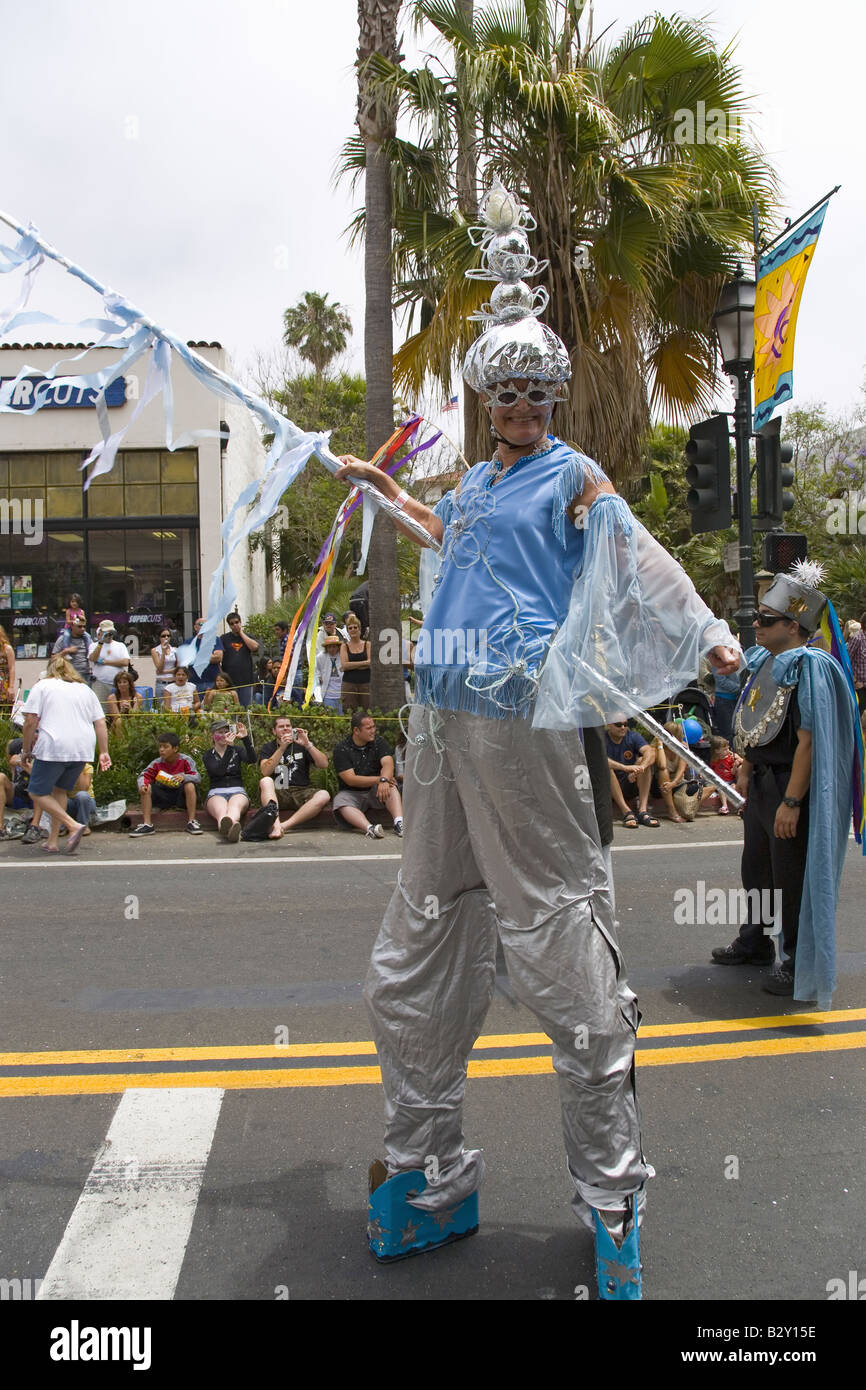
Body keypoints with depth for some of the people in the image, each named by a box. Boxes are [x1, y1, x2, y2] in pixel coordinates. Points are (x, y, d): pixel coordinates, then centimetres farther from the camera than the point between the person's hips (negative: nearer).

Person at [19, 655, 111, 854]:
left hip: (53, 748, -5)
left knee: (38, 793, 5)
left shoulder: (42, 686, 7)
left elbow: (31, 721, -2)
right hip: (82, 750, 5)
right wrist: (104, 752, 14)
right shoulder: (85, 689, 20)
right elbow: (100, 723, 14)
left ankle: (73, 826, -12)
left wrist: (26, 750, 6)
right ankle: (52, 841, 17)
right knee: (60, 791, 20)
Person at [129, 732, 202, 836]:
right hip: (163, 795, 3)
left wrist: (184, 777, -39)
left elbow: (197, 777, -18)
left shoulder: (185, 760, -12)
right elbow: (144, 775, -6)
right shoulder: (157, 763, -6)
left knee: (190, 786, -32)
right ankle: (147, 824, -21)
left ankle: (191, 822, -25)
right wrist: (142, 785, -30)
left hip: (180, 795, -3)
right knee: (146, 788, -20)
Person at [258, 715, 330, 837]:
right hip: (277, 793, -1)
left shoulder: (301, 745, 16)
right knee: (265, 781, -31)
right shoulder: (268, 748, 14)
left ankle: (284, 825, -38)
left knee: (323, 796, -28)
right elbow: (265, 772, -6)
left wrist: (308, 745, -11)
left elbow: (324, 764, 2)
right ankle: (276, 826, -49)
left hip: (301, 791, 1)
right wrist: (282, 748, -13)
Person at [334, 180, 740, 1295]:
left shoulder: (573, 477, 3)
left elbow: (639, 560, -6)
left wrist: (708, 632, -20)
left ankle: (611, 1204, 13)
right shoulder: (476, 482, 22)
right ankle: (429, 1184, 26)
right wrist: (381, 486, 44)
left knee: (563, 958, -5)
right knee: (411, 963, 10)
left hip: (521, 723, -7)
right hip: (439, 722, 8)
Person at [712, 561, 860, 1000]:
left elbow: (808, 742, -24)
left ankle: (800, 964, 15)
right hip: (762, 784, 9)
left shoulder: (808, 667, -21)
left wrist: (791, 802, -26)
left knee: (791, 880, 1)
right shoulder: (765, 661, 8)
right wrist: (746, 770, 19)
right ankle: (756, 942, 39)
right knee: (756, 869, 21)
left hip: (789, 787, -9)